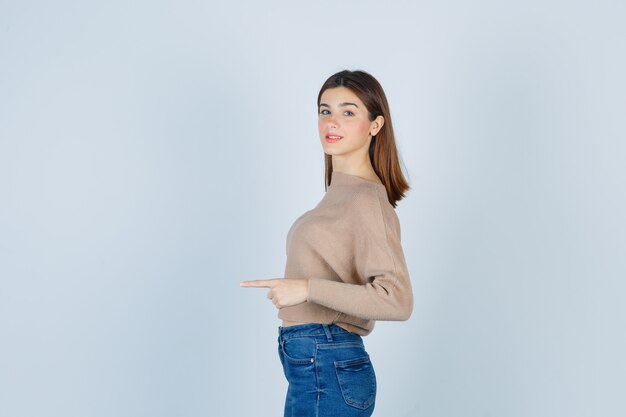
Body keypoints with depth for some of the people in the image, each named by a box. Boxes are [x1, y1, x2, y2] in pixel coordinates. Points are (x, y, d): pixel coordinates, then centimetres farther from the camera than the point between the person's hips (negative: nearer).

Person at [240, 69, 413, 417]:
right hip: (311, 365, 9)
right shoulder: (339, 192, 12)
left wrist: (308, 288, -25)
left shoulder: (366, 200, -15)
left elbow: (396, 300, -24)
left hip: (327, 370, -9)